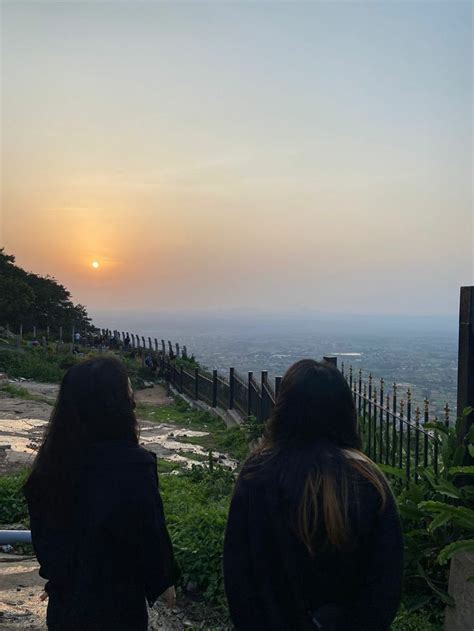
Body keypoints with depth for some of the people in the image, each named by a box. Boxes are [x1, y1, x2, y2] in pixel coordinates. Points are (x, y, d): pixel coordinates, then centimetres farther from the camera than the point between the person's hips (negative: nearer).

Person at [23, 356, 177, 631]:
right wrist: (164, 581, 0)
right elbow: (150, 533, -18)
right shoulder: (133, 464, -28)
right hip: (117, 605, -5)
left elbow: (42, 529, 3)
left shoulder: (54, 457, -10)